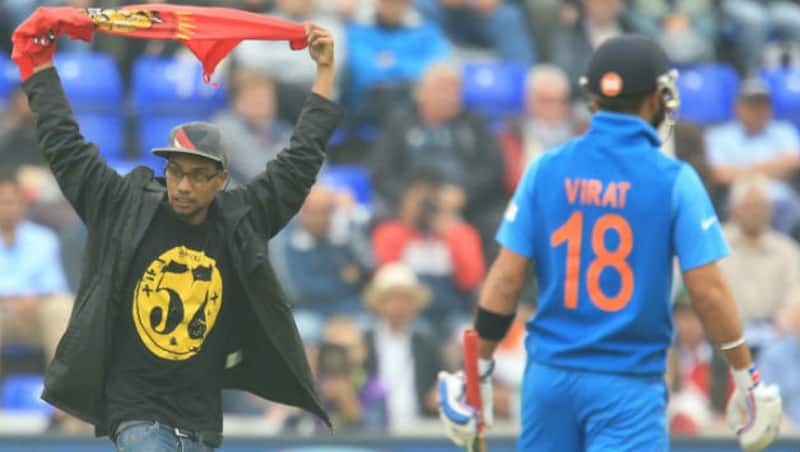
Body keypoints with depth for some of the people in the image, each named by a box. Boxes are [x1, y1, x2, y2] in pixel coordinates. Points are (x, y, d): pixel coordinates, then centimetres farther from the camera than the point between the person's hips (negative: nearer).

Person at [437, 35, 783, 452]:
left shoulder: (546, 170, 2)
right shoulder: (674, 180, -6)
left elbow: (506, 277, 0)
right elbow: (708, 291, -8)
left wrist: (479, 370, 8)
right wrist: (747, 380, 3)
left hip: (549, 375, 4)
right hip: (630, 386, -4)